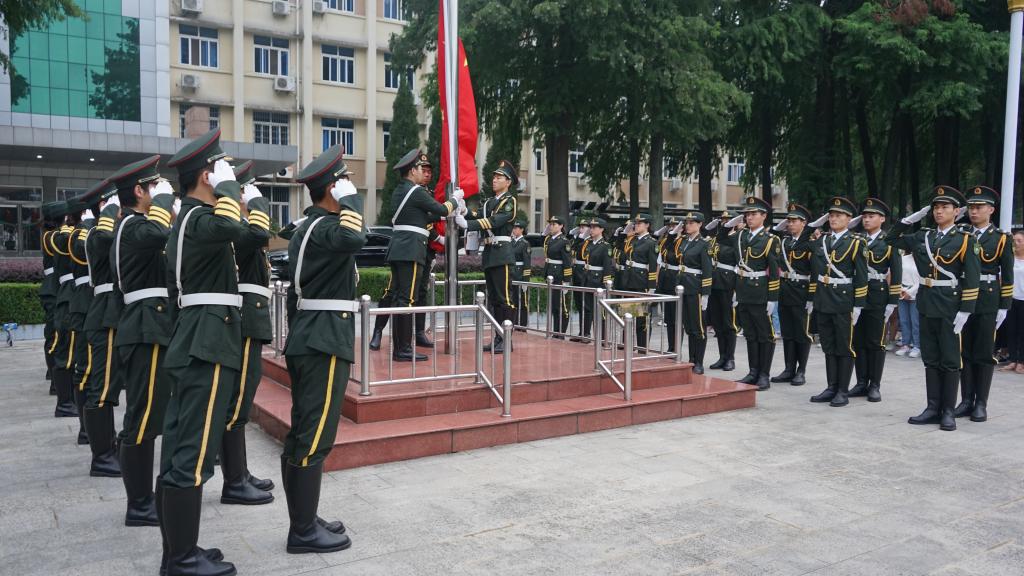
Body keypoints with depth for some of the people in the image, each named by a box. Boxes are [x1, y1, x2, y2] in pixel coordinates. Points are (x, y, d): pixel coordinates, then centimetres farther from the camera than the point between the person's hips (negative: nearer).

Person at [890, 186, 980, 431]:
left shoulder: (965, 240, -5)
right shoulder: (922, 237, 9)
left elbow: (972, 279, -10)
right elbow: (893, 239, 20)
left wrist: (964, 311, -15)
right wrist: (911, 218, 7)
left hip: (950, 307, -5)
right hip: (926, 305, 5)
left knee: (950, 361, 2)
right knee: (931, 359, 9)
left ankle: (948, 411, 10)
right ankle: (933, 408, 16)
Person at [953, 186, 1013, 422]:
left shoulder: (1001, 239, 0)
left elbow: (1007, 277, -2)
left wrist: (1004, 307, -6)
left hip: (988, 302, -3)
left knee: (984, 354, 2)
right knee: (964, 352, 6)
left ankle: (981, 404, 9)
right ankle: (966, 400, 14)